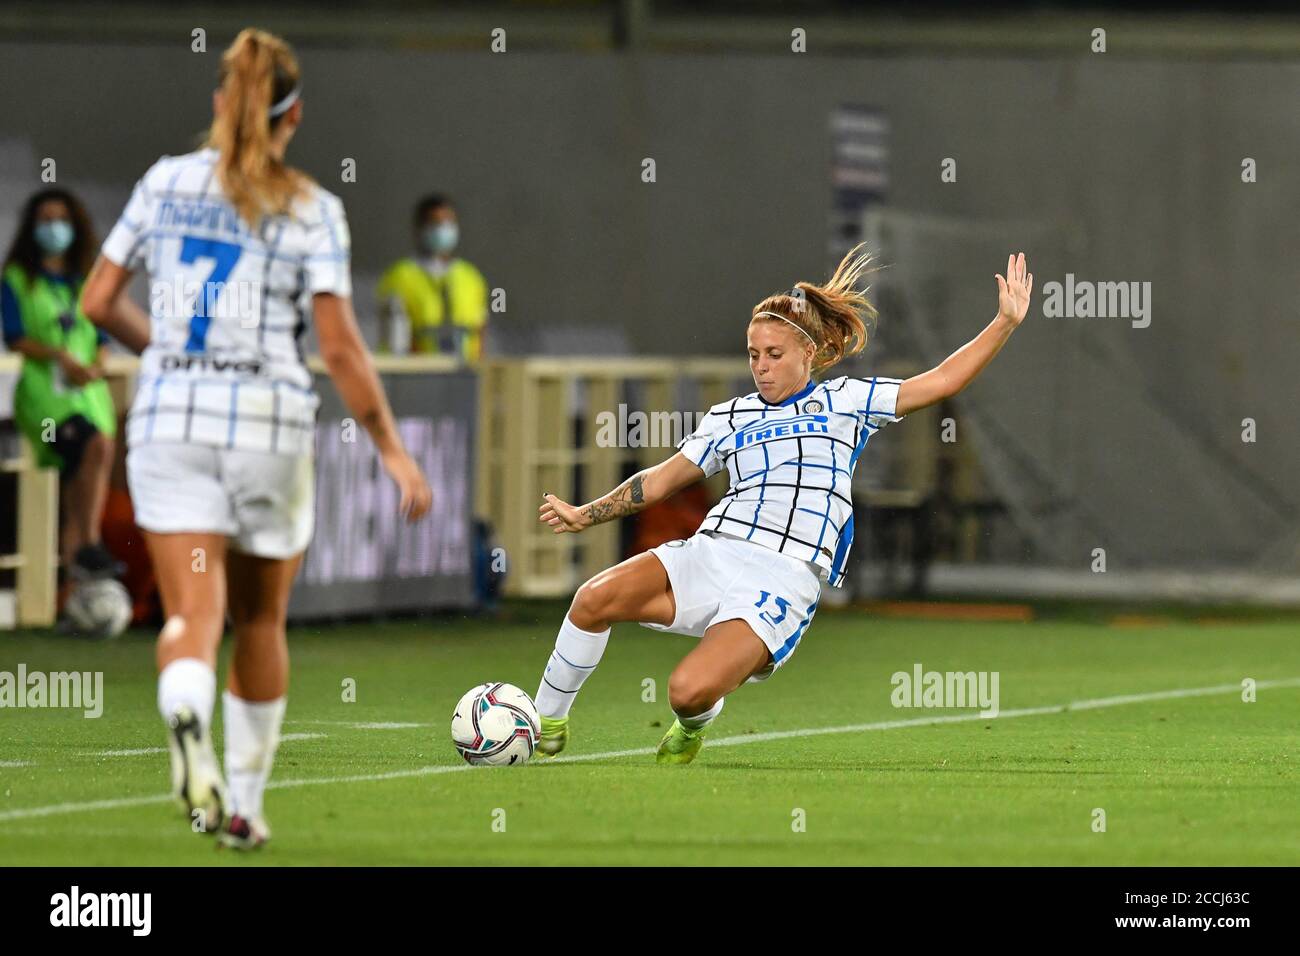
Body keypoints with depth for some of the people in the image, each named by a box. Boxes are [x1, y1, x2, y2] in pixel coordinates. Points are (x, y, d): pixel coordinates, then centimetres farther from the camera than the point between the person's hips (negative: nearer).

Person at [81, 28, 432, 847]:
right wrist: (393, 450, -1)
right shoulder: (312, 211, -3)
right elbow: (340, 348, -9)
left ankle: (187, 720, -39)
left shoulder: (166, 183, 5)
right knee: (260, 620, 16)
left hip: (170, 417, 1)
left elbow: (99, 302, 10)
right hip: (269, 422, -1)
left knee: (192, 613, -6)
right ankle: (245, 803, 21)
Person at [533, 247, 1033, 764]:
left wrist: (1006, 322, 8)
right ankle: (545, 720, -4)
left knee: (689, 691, -27)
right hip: (712, 552, 3)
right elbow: (660, 480, 23)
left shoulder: (845, 402, 14)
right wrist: (584, 515, 15)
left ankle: (694, 723, 14)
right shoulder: (728, 418, 21)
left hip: (785, 580, -3)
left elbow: (940, 381, 14)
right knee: (594, 600, -25)